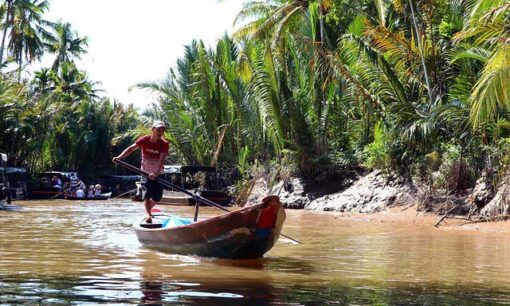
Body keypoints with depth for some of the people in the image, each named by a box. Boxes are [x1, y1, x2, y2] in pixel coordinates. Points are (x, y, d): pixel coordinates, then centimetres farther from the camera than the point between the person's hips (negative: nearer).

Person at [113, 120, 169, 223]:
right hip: (146, 172, -1)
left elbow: (162, 159, -27)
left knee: (157, 197, 2)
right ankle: (147, 214, -23)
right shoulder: (144, 140, -12)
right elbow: (131, 149, -15)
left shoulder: (164, 143, -15)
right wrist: (119, 157, -31)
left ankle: (148, 209, 32)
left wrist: (156, 173, -41)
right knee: (148, 191, -19)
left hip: (159, 173, 1)